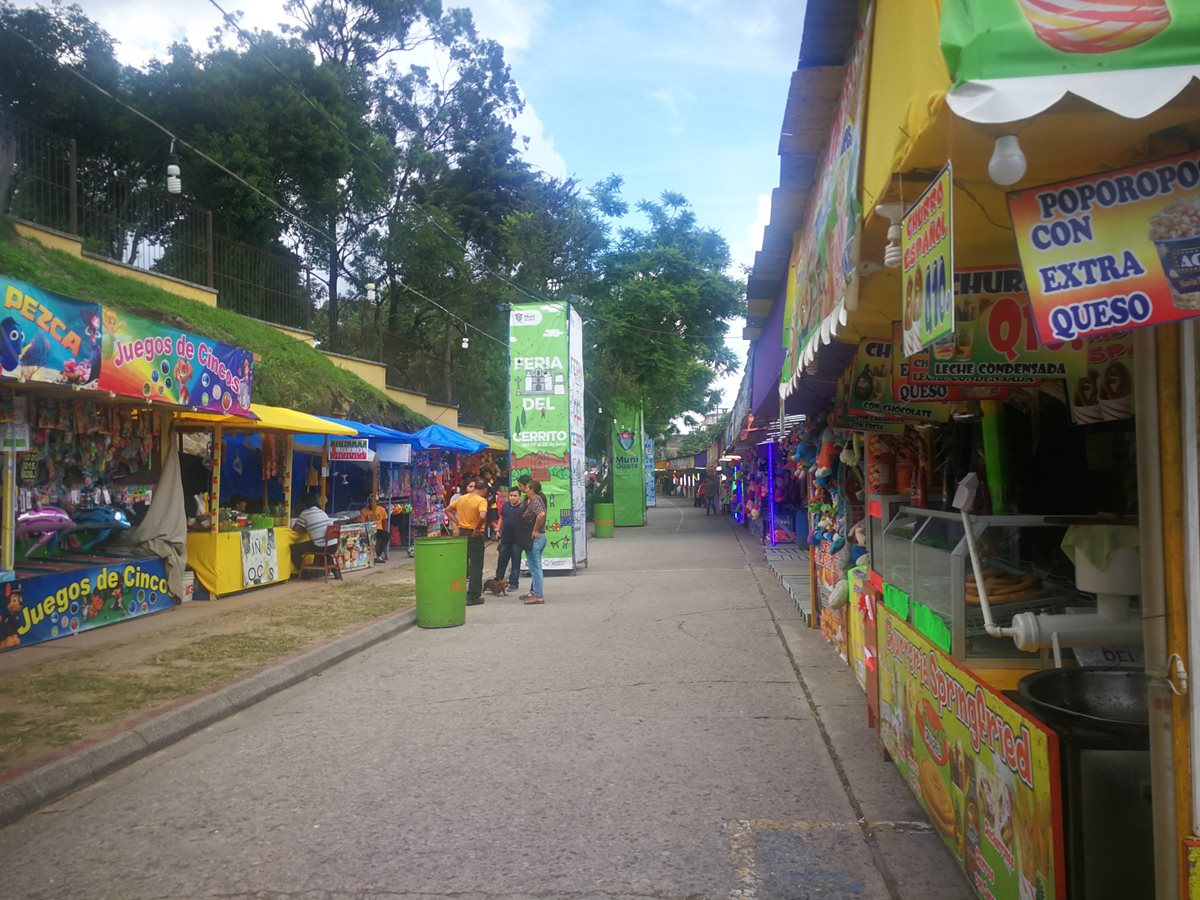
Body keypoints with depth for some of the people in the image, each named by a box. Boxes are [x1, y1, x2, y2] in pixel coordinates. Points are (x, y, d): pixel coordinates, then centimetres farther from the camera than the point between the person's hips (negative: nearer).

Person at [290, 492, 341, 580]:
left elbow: (295, 528, -1)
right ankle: (335, 571, 32)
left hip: (320, 547, -7)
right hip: (333, 546, 7)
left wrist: (305, 531, 14)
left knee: (294, 548, 7)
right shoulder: (322, 512, 16)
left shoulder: (305, 513, -2)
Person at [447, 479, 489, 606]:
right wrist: (477, 528, -18)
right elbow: (482, 516, -32)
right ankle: (473, 597, 6)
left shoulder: (462, 498, 7)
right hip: (475, 535, -6)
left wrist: (456, 523, 11)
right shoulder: (482, 501, -14)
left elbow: (447, 510, 16)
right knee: (476, 567, 3)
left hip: (461, 532, 6)